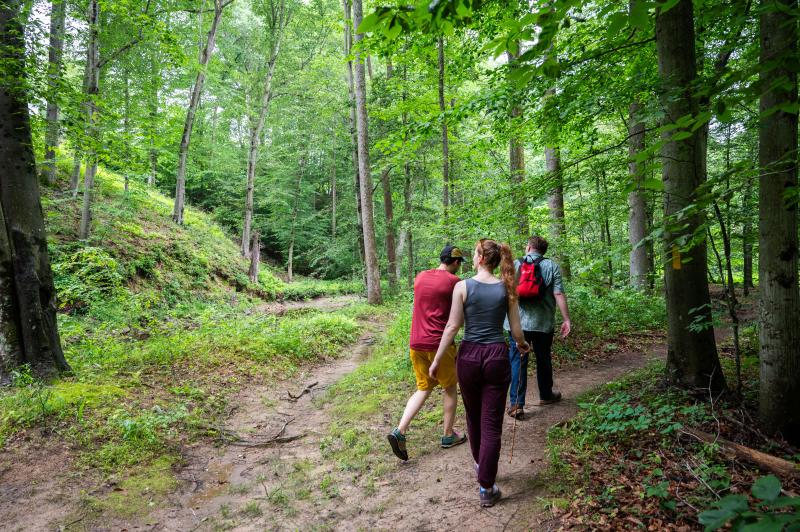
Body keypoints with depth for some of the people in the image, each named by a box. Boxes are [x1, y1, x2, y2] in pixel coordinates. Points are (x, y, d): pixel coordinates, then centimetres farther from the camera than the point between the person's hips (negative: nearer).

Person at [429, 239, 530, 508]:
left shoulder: (463, 286, -7)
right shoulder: (506, 288, -2)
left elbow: (452, 327, -8)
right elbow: (516, 330, 2)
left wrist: (437, 361, 0)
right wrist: (522, 344, 25)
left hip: (469, 356, 0)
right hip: (497, 357, 0)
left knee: (474, 417, 21)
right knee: (492, 424, 6)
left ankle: (480, 465, 43)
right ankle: (486, 488, 9)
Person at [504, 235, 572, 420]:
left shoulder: (514, 265, 4)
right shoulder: (551, 266, 0)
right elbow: (559, 294, -8)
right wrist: (566, 319, -5)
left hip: (518, 322, 0)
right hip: (543, 322, 0)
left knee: (518, 362, 2)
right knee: (543, 359, 17)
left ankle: (516, 404, -2)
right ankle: (546, 395, 36)